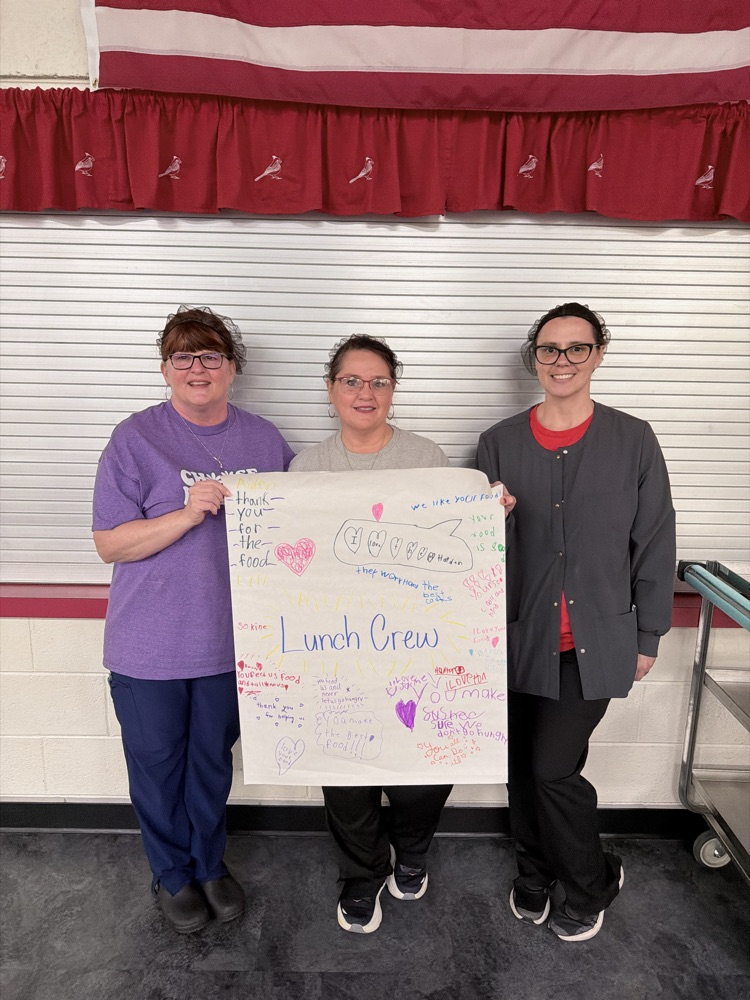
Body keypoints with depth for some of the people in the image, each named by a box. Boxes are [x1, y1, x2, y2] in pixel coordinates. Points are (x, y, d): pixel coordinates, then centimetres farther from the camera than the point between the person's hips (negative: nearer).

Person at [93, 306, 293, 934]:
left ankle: (211, 863, 46)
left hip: (230, 639, 3)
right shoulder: (136, 439, -10)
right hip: (149, 646, -2)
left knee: (213, 759, 20)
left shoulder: (264, 439, 1)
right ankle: (173, 875, 42)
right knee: (157, 764, 16)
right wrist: (189, 513, -25)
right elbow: (109, 544, -13)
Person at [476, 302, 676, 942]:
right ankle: (535, 874, 42)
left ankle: (591, 884, 29)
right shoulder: (500, 443, 1)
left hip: (597, 643, -2)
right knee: (524, 767, 14)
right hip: (520, 639, 3)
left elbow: (655, 543, 1)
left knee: (553, 768, -3)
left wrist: (648, 636, 3)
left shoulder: (633, 440, -3)